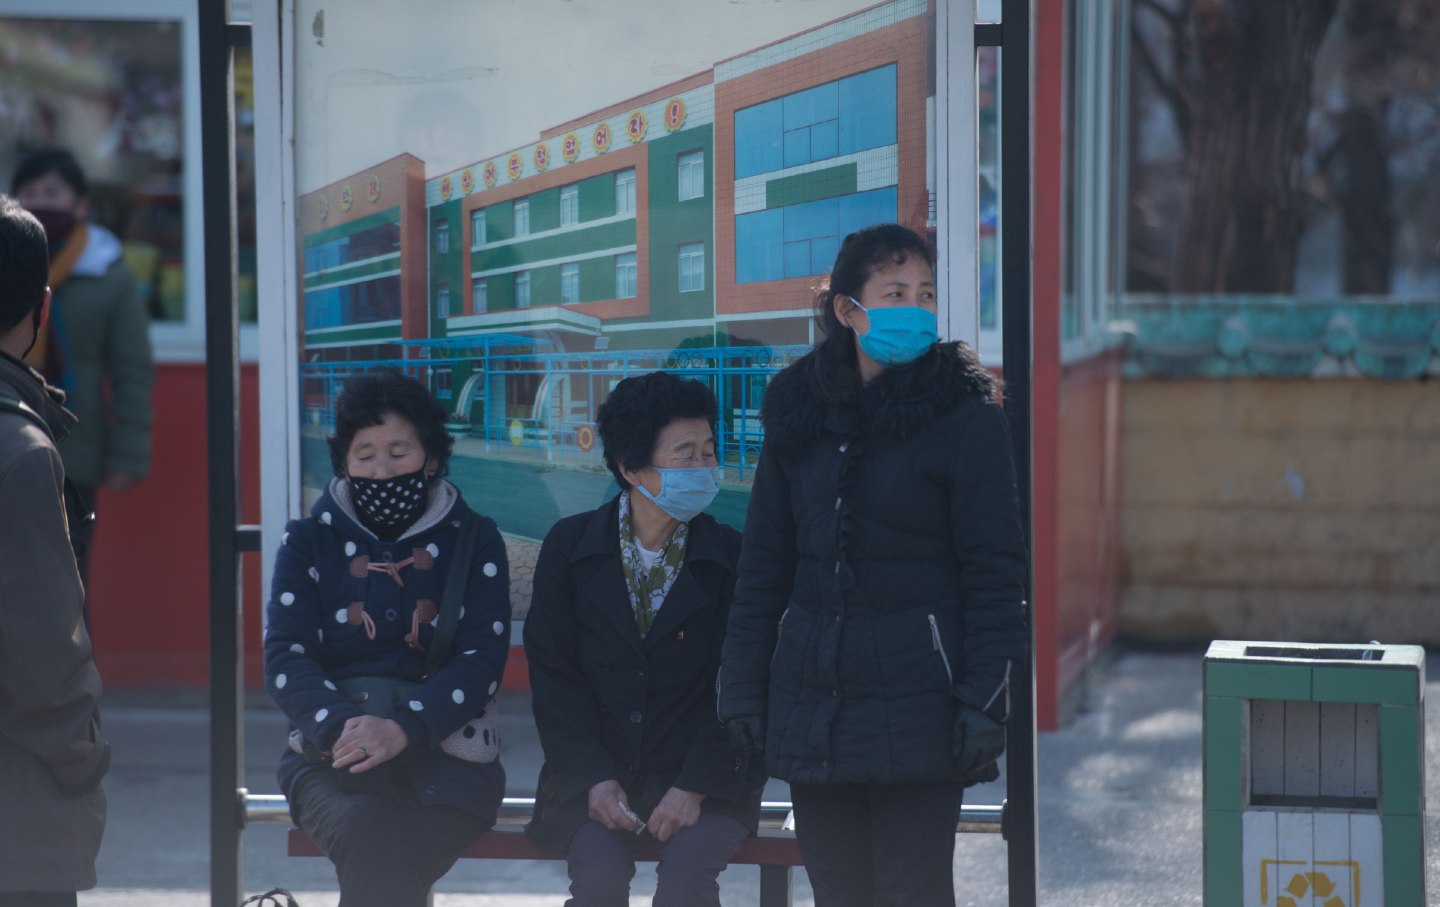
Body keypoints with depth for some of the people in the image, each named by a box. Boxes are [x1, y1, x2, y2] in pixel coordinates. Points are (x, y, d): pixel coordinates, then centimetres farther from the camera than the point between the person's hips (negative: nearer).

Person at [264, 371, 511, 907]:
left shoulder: (474, 541, 10)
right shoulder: (309, 541, 12)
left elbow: (483, 659, -1)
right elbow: (285, 656, 1)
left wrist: (404, 729, -19)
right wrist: (341, 726, -20)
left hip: (443, 748, 0)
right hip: (332, 753, 1)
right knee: (369, 842, -34)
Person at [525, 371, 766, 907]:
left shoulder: (730, 557, 0)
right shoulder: (569, 546, 2)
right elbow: (553, 676, 1)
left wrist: (694, 787, -15)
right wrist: (593, 779, -11)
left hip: (702, 777, 0)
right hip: (594, 776, 1)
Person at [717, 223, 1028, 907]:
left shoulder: (964, 416, -4)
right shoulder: (798, 415, 9)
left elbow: (995, 570, -6)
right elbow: (762, 565, 13)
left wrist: (985, 700, -12)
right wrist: (742, 688, 8)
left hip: (915, 706, -4)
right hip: (811, 707, 5)